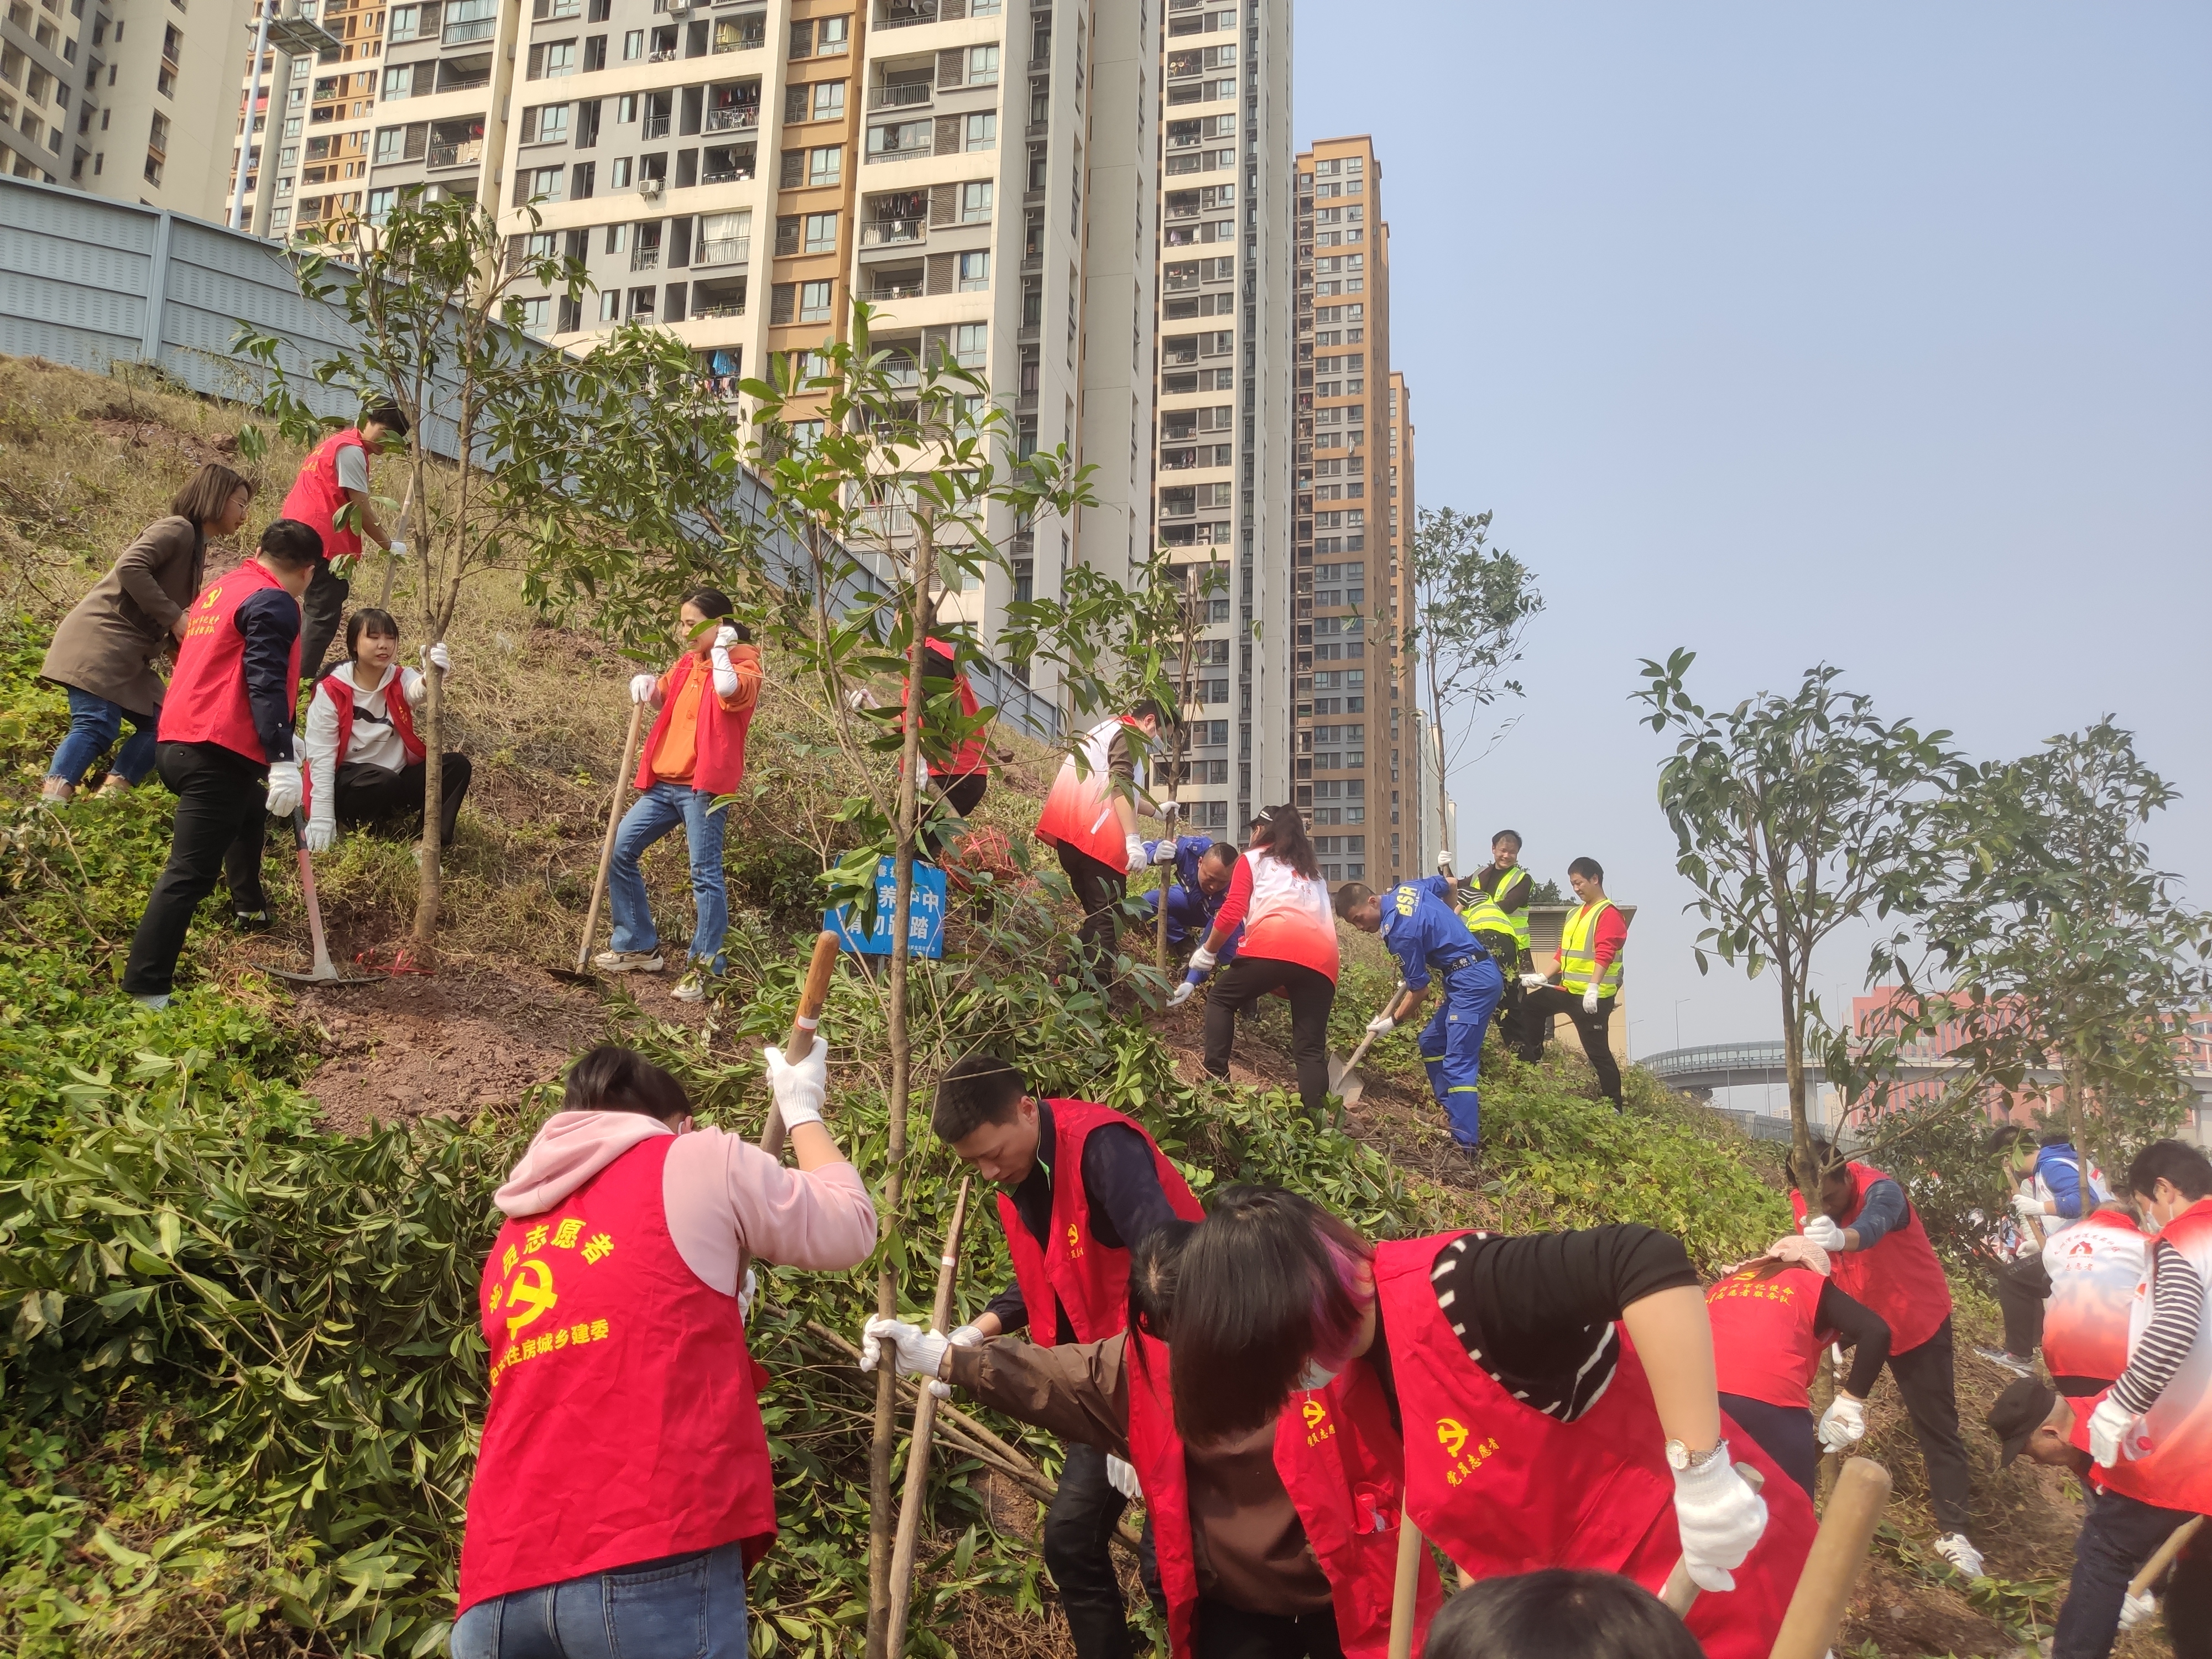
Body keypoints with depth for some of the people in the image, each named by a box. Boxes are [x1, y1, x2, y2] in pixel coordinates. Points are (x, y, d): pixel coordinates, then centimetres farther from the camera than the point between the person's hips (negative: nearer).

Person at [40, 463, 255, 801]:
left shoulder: (195, 544, 21)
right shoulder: (178, 529, -8)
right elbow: (131, 567, -24)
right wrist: (175, 618, -21)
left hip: (129, 655, 10)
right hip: (100, 639, -10)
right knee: (97, 727, -19)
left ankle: (109, 796, -4)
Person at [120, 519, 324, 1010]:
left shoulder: (222, 589, 20)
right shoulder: (273, 604, -9)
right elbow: (266, 684, -21)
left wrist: (277, 746, 40)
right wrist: (282, 761, -26)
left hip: (180, 742, 10)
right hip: (217, 753, -10)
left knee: (249, 811, 35)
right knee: (191, 873, -12)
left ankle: (250, 909, 51)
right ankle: (147, 986, -16)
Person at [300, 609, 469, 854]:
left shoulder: (401, 680, -2)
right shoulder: (331, 691, -10)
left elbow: (419, 690, -29)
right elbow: (321, 755, -12)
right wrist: (322, 819, -18)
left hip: (397, 781, 4)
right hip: (350, 786, -4)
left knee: (457, 764, -18)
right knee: (384, 781, -36)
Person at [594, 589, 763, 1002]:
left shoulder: (743, 662, -6)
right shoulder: (688, 662, 16)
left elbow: (728, 689, -30)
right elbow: (660, 697, 31)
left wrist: (720, 649, -16)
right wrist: (647, 684, 9)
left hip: (704, 785, -9)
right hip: (663, 781, 9)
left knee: (705, 874, -7)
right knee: (619, 851, 10)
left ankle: (705, 967, -1)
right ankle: (640, 946, 21)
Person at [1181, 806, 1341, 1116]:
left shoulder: (1253, 859, 21)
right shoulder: (1311, 869, 37)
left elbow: (1232, 912, 7)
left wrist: (1208, 952, 20)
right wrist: (1283, 983, 34)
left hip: (1275, 943, -4)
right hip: (1323, 958, 4)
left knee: (1221, 1001, 17)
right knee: (1311, 1049, 6)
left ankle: (1215, 1079, 2)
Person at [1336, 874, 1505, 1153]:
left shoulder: (1398, 932, -19)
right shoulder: (1406, 888, 6)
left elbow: (1419, 991, -10)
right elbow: (1449, 885, 25)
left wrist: (1392, 1022, 4)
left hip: (1473, 983, -11)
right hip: (1479, 975, 11)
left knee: (1458, 1065, -14)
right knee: (1431, 1042, 18)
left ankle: (1466, 1148, -19)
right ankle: (1454, 1116, 22)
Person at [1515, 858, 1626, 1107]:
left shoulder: (1609, 914, -11)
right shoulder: (1574, 914, 17)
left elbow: (1604, 955, -22)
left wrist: (1593, 989, -31)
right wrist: (1544, 977, 11)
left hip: (1593, 996, -9)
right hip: (1568, 989, 9)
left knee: (1597, 1051, -7)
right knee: (1530, 1008, 21)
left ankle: (1614, 1106, 1)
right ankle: (1529, 1064, 33)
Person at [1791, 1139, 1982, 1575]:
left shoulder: (1880, 1190, -33)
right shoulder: (1806, 1200, -15)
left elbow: (1874, 1222, -57)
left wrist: (1841, 1237, -80)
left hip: (1918, 1316, -5)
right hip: (1857, 1315, 5)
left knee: (1936, 1423, -1)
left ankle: (1952, 1532, 5)